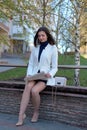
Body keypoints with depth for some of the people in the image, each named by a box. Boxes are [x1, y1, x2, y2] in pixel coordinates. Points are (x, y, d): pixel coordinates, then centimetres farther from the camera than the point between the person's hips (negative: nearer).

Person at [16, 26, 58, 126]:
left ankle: (36, 112, -3)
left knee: (34, 91, -30)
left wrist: (50, 74, -19)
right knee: (27, 87, -30)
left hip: (45, 77, -3)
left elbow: (54, 67, 0)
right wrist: (29, 74, -6)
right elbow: (31, 63, 11)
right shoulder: (35, 47, 12)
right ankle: (21, 116, -33)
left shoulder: (53, 48, 0)